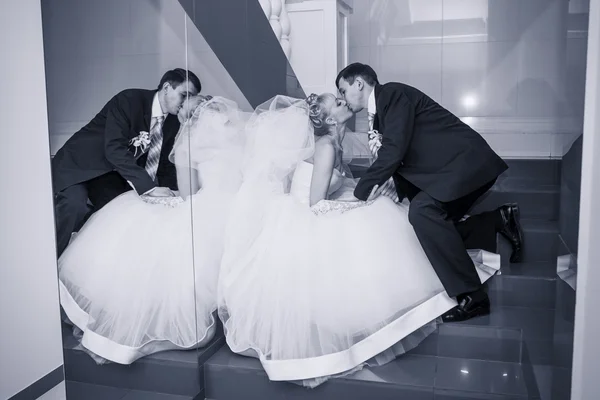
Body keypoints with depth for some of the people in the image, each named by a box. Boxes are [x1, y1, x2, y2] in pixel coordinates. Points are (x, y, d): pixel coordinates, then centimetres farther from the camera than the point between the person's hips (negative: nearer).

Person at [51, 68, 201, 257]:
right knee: (74, 206, -30)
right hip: (79, 164, -6)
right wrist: (149, 187, -36)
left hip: (113, 175, 7)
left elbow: (161, 162, 9)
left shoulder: (173, 122, 0)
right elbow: (114, 149, -31)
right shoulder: (129, 100, -21)